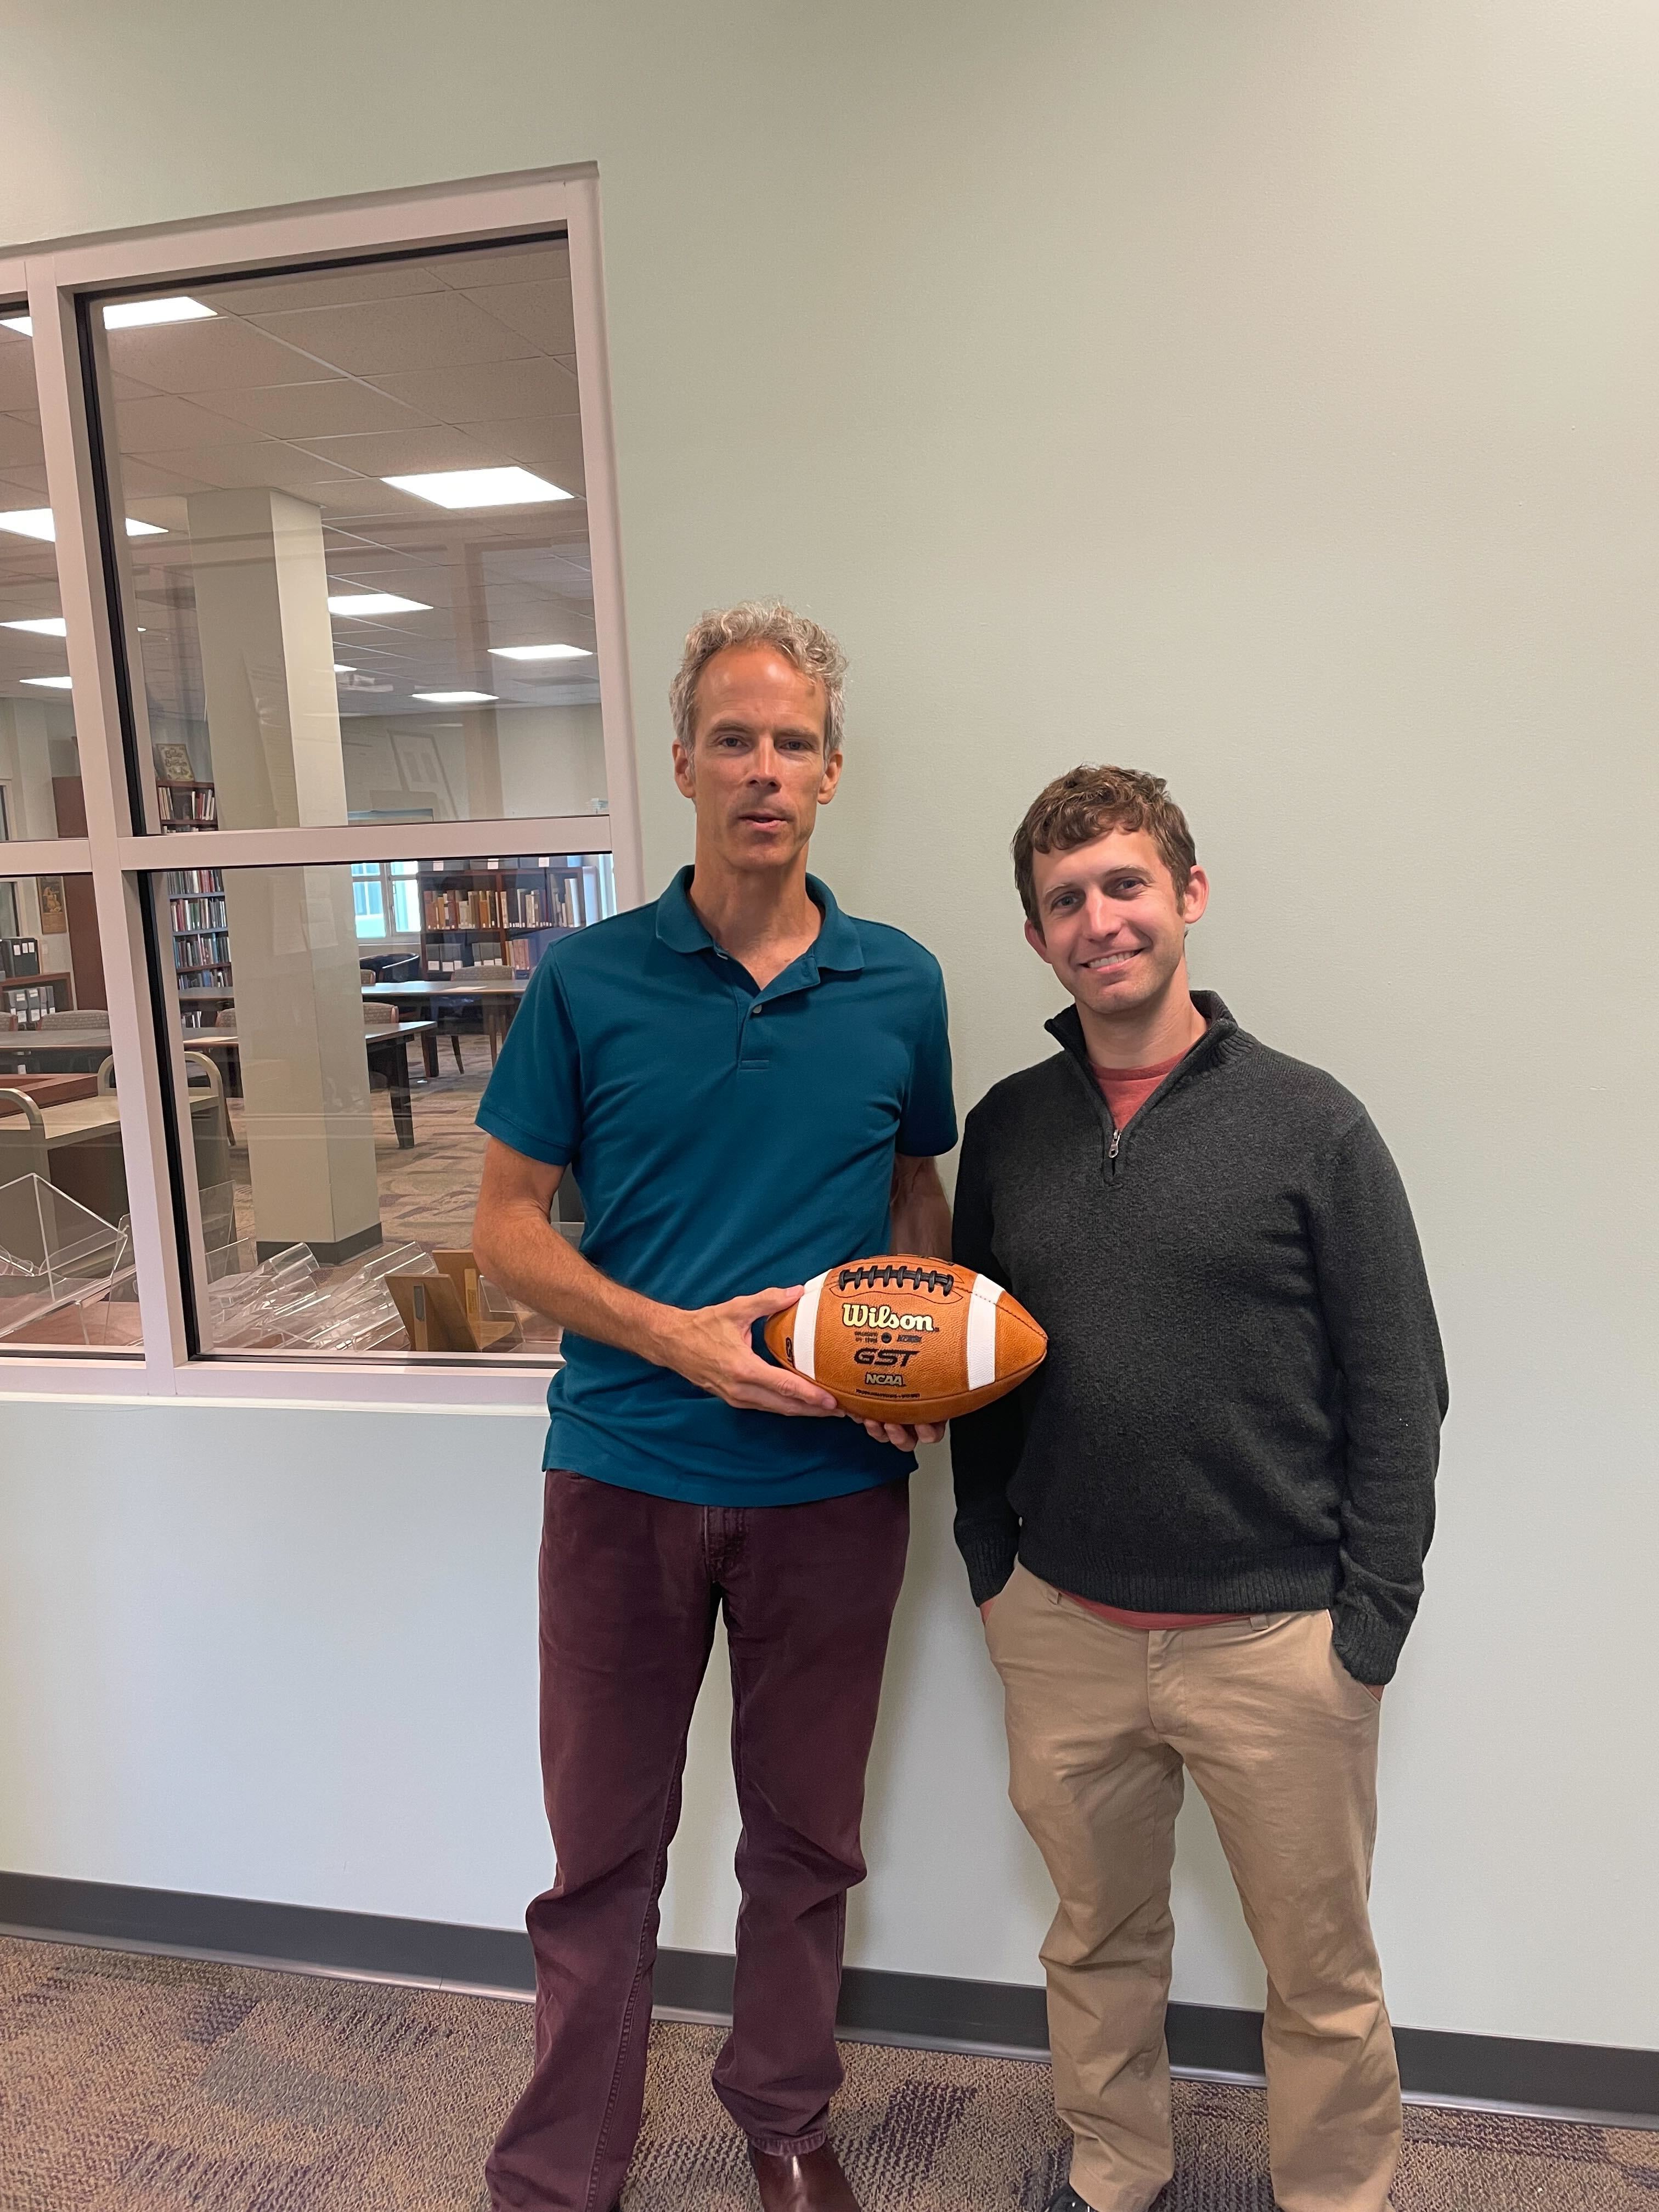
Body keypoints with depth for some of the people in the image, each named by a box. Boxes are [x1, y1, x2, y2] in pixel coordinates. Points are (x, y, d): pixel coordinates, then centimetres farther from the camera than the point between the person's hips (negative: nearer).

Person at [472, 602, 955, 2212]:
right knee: (602, 1851, 14)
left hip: (832, 1480, 2)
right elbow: (506, 1224, -3)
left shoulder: (900, 984, 0)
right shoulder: (587, 980, -5)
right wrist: (671, 1336, -18)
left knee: (806, 1837, 19)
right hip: (625, 1471, -1)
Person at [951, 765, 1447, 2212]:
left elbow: (1398, 1396, -6)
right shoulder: (1007, 1129, 2)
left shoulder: (1311, 1125, -8)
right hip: (1061, 1630, 3)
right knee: (1098, 1941, 22)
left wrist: (1369, 1625, -9)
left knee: (1322, 1973, 16)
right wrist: (990, 1567, 5)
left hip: (1276, 1641, -3)